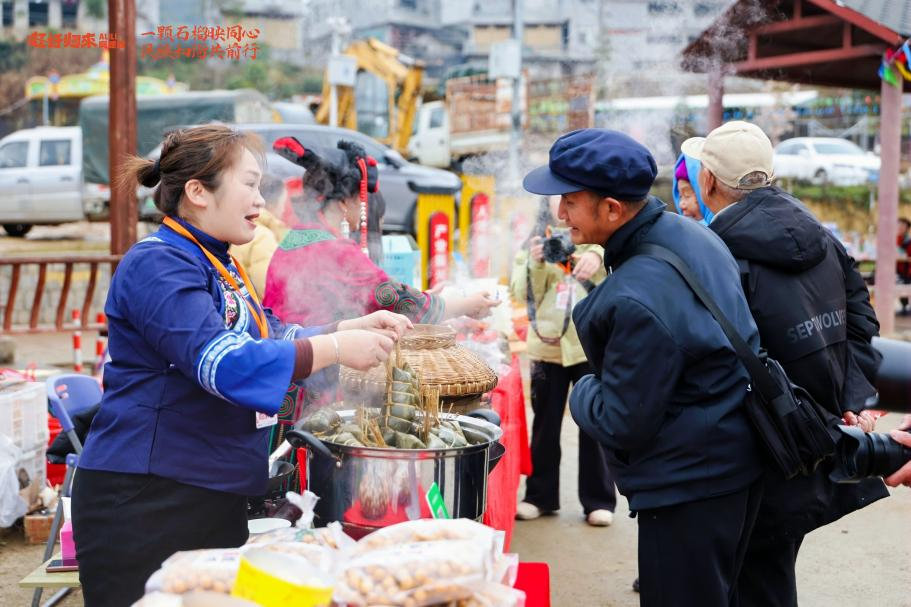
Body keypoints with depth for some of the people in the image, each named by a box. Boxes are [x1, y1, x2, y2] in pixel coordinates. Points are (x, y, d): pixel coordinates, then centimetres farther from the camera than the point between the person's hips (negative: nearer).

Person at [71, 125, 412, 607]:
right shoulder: (158, 264, -16)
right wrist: (336, 348, -25)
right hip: (145, 499, -9)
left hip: (213, 494, 9)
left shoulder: (218, 265, 15)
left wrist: (355, 327, 7)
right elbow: (222, 361, -27)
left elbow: (272, 336, 22)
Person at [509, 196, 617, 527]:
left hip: (591, 347, -2)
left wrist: (597, 259, -35)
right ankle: (540, 495, 21)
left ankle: (598, 500, 12)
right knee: (544, 425, 10)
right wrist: (534, 262, -18)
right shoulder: (535, 241, 9)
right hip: (547, 347, 2)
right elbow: (523, 293, 1)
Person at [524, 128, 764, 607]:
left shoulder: (637, 302, -30)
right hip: (735, 463, 10)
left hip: (688, 487, -10)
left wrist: (582, 394, -2)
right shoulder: (691, 233, 0)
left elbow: (621, 424, -23)